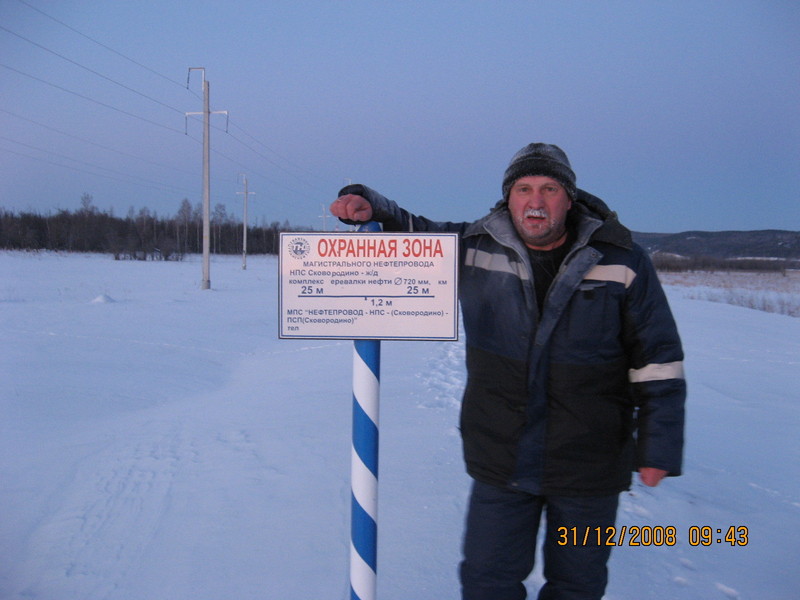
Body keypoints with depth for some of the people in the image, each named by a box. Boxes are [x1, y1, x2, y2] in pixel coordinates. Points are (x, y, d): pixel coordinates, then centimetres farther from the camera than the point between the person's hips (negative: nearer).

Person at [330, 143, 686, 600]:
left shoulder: (623, 262, -7)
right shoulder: (474, 249, -3)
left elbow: (658, 358, -3)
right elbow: (411, 234, 11)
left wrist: (658, 448, -4)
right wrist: (368, 205, -10)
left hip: (589, 468, -1)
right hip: (500, 464, 1)